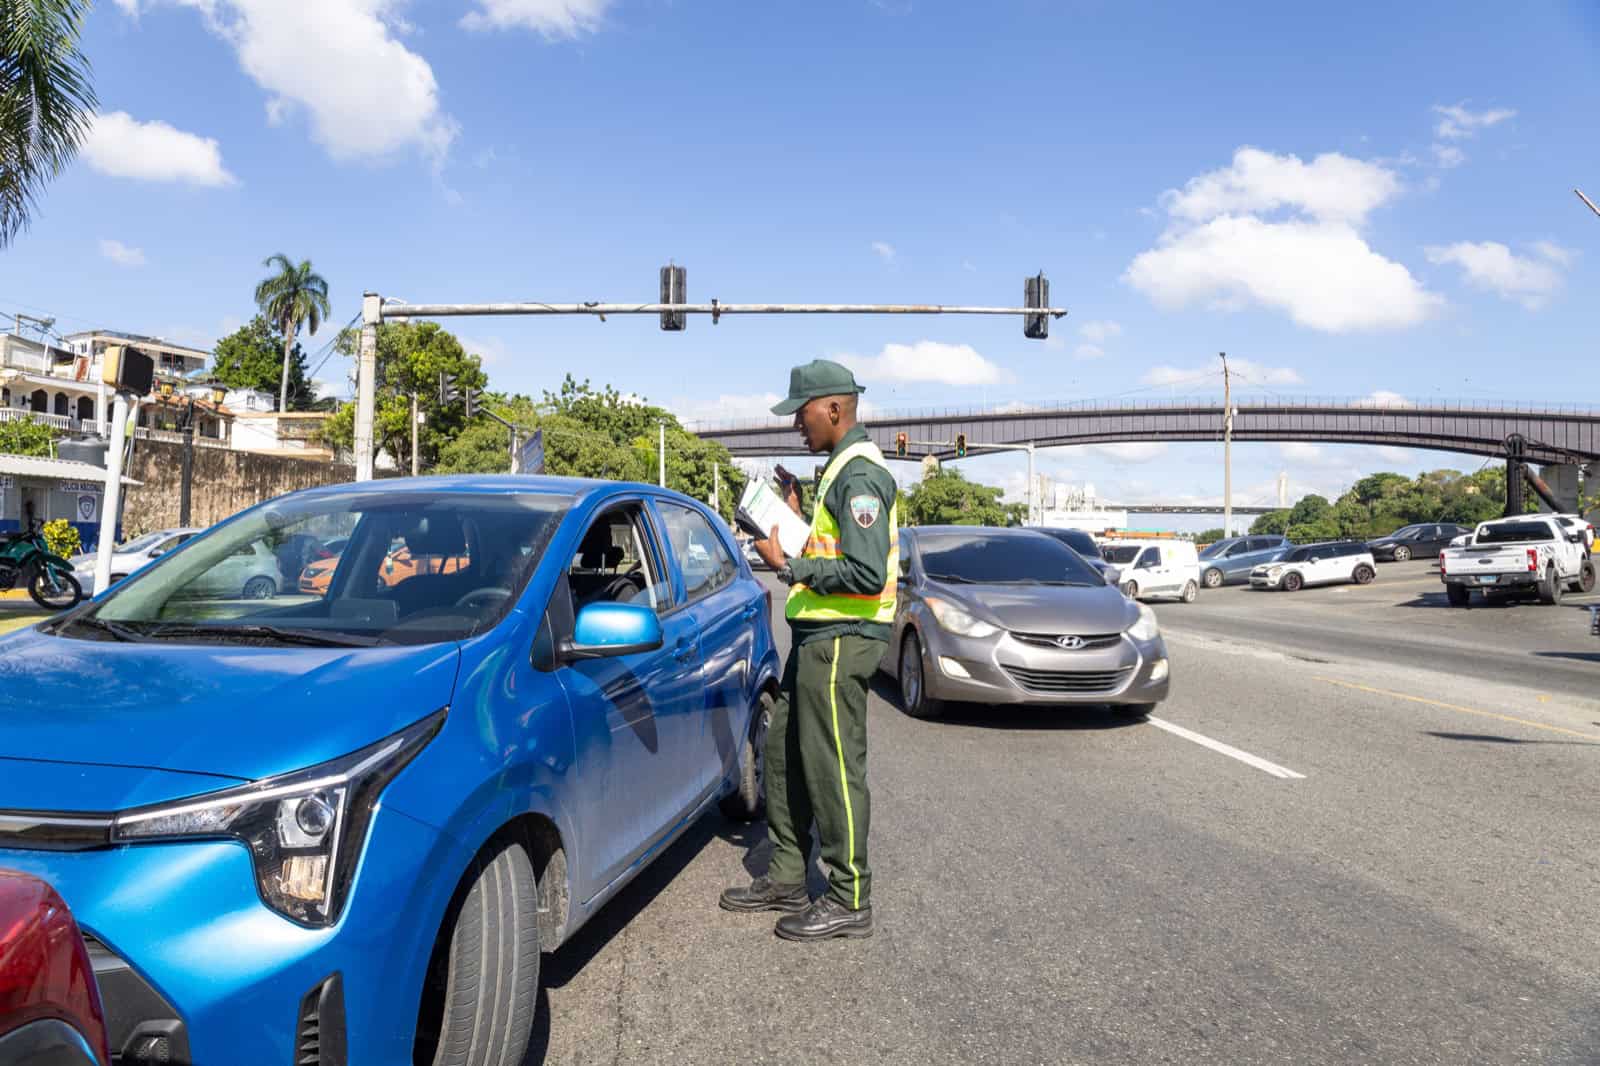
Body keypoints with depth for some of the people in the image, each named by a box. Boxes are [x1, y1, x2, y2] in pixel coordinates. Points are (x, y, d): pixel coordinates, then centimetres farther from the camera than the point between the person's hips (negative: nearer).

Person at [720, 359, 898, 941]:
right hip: (817, 635, 11)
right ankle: (786, 879, 28)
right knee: (784, 754, 16)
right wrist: (796, 517, 11)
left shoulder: (860, 477, -16)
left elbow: (867, 573, -25)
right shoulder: (839, 471, 18)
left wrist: (788, 566, -18)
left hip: (841, 639, -11)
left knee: (834, 769, -3)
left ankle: (850, 902, 9)